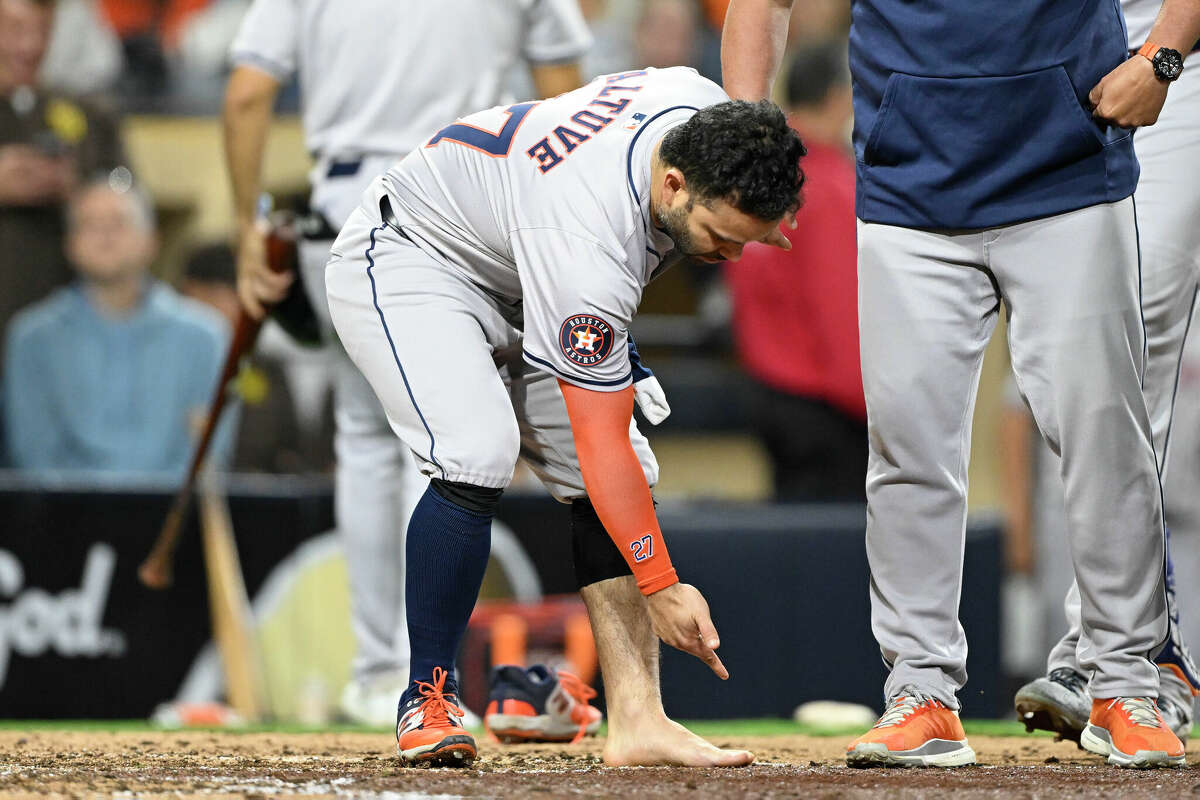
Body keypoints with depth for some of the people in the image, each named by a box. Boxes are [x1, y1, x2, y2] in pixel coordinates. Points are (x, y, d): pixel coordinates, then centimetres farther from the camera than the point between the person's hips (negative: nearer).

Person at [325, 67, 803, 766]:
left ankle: (638, 720, -10)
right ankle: (430, 698, -16)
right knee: (479, 454, -31)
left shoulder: (707, 110, -20)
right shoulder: (591, 249, -40)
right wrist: (661, 587, -31)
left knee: (630, 478, -6)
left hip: (513, 285, 9)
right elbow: (600, 445, -35)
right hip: (406, 260, -9)